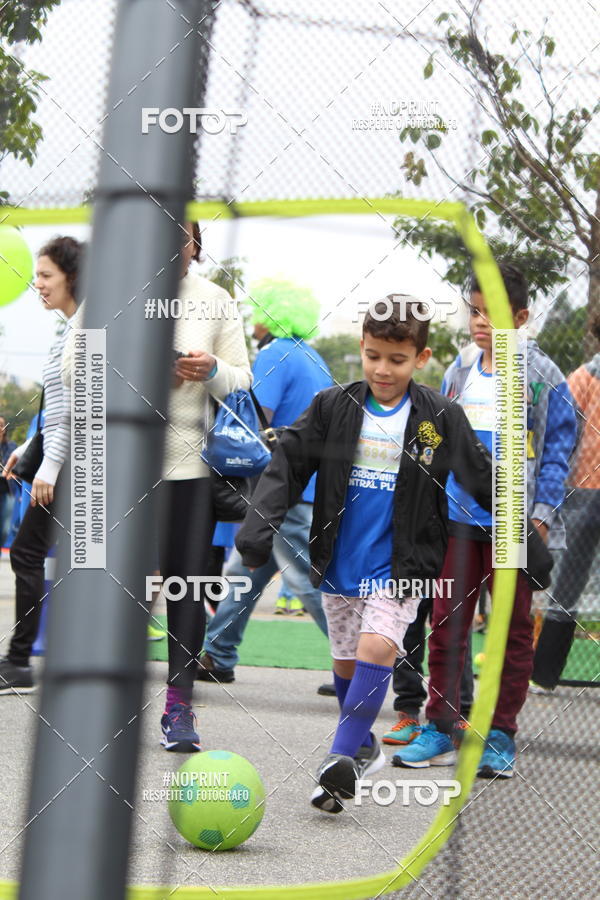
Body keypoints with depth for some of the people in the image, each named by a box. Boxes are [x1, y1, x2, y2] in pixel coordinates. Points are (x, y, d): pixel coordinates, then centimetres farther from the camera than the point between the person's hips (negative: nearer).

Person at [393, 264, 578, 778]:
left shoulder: (541, 377, -4)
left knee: (514, 629, 5)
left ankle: (501, 737, 12)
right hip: (457, 518, 4)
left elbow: (558, 448, -3)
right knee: (446, 623, 4)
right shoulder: (460, 370, 9)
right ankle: (440, 730, 12)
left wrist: (541, 515, -10)